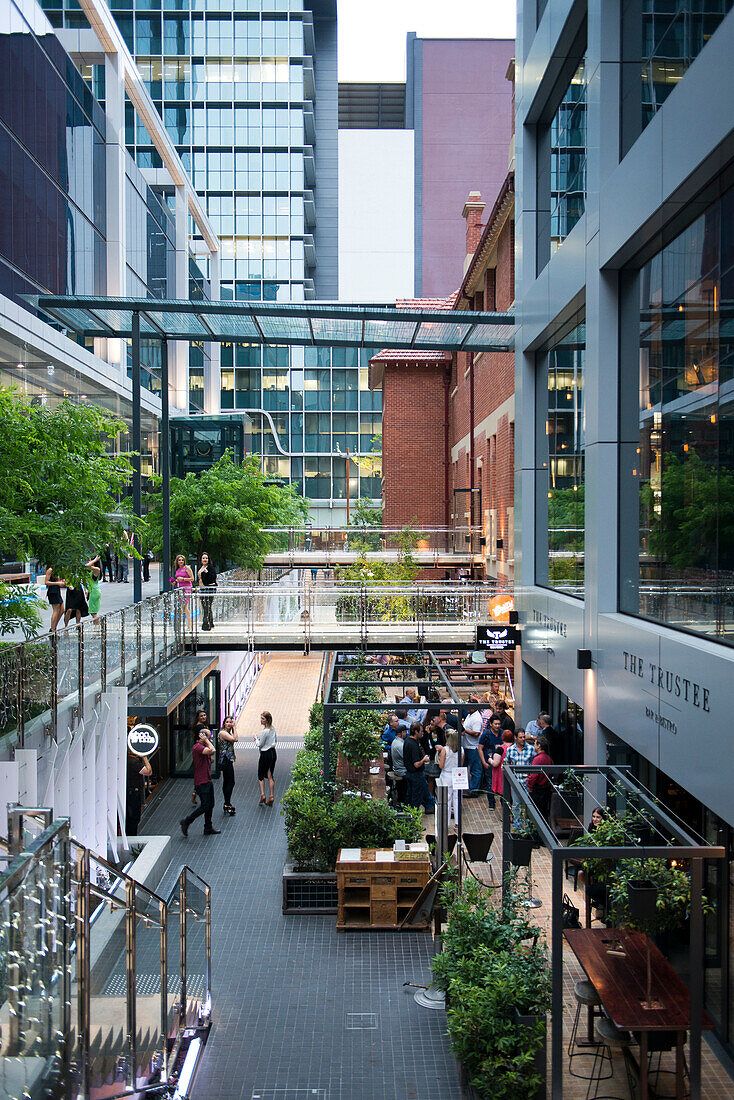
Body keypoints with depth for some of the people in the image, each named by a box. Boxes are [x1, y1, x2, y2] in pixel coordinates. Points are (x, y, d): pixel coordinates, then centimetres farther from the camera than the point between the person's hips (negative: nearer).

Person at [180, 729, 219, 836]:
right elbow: (212, 750, -33)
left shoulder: (204, 746, 14)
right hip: (201, 782, -10)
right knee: (204, 806, -7)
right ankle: (186, 822, 6)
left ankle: (208, 828, 19)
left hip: (208, 781, 10)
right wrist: (206, 740, -19)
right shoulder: (197, 747, -18)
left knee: (210, 805, 12)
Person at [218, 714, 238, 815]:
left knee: (226, 782, 14)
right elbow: (235, 739, -22)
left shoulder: (228, 733, 15)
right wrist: (234, 727, -15)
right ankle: (227, 805, -7)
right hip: (225, 761, -10)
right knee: (230, 782, -9)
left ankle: (227, 804, 20)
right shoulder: (222, 733, -14)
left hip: (228, 761, 10)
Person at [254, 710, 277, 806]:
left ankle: (262, 795, -1)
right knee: (270, 776, 10)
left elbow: (259, 744, -15)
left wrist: (256, 737, 3)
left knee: (261, 775, 7)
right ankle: (271, 796, 8)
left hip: (265, 754, -8)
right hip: (273, 753, 8)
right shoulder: (272, 729, 4)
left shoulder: (265, 731, -21)